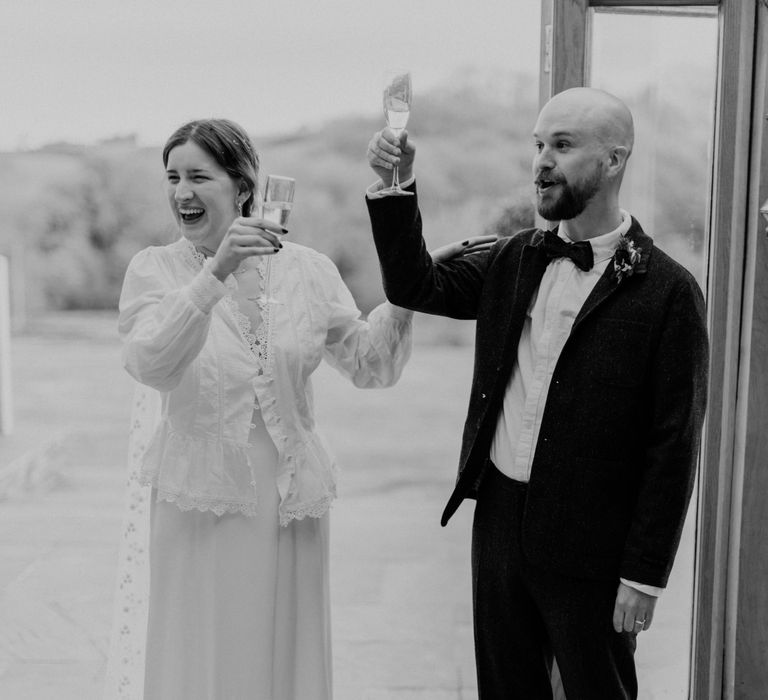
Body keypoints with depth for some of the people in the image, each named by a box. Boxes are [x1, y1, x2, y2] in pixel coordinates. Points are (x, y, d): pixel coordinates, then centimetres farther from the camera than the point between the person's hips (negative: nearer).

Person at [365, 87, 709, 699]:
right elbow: (416, 286, 6)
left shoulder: (666, 290, -12)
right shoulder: (513, 262, 6)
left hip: (590, 546, -5)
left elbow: (674, 445, -12)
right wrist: (396, 188, -9)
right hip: (498, 518, 5)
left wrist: (645, 575, -12)